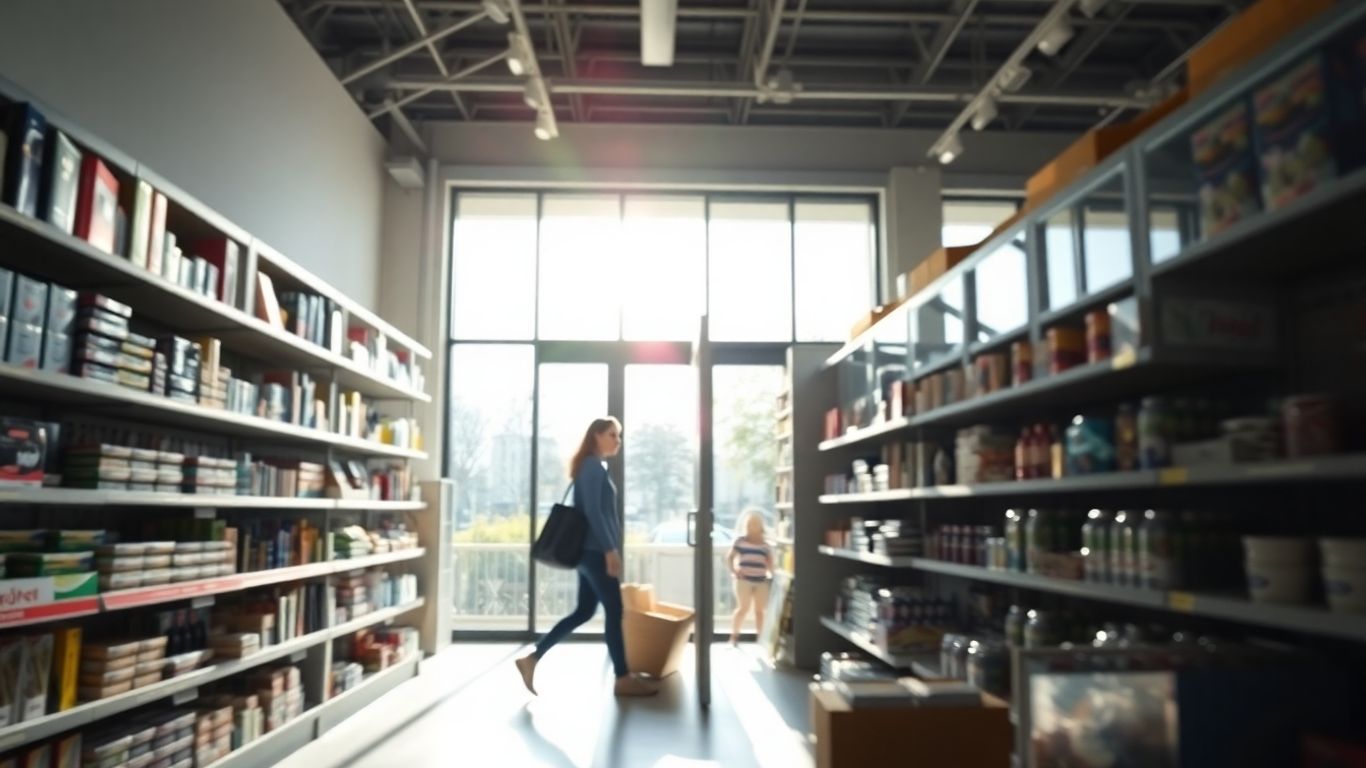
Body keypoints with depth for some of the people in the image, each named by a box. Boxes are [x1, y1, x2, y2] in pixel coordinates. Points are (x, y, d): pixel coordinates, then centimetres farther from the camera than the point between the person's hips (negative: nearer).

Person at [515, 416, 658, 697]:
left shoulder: (594, 467, 18)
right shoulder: (593, 466, -11)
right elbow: (592, 511, -19)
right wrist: (610, 549, -21)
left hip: (591, 550, 10)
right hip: (596, 550, -10)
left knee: (584, 611, 11)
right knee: (614, 611, -2)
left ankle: (531, 659, 13)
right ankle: (623, 679, 8)